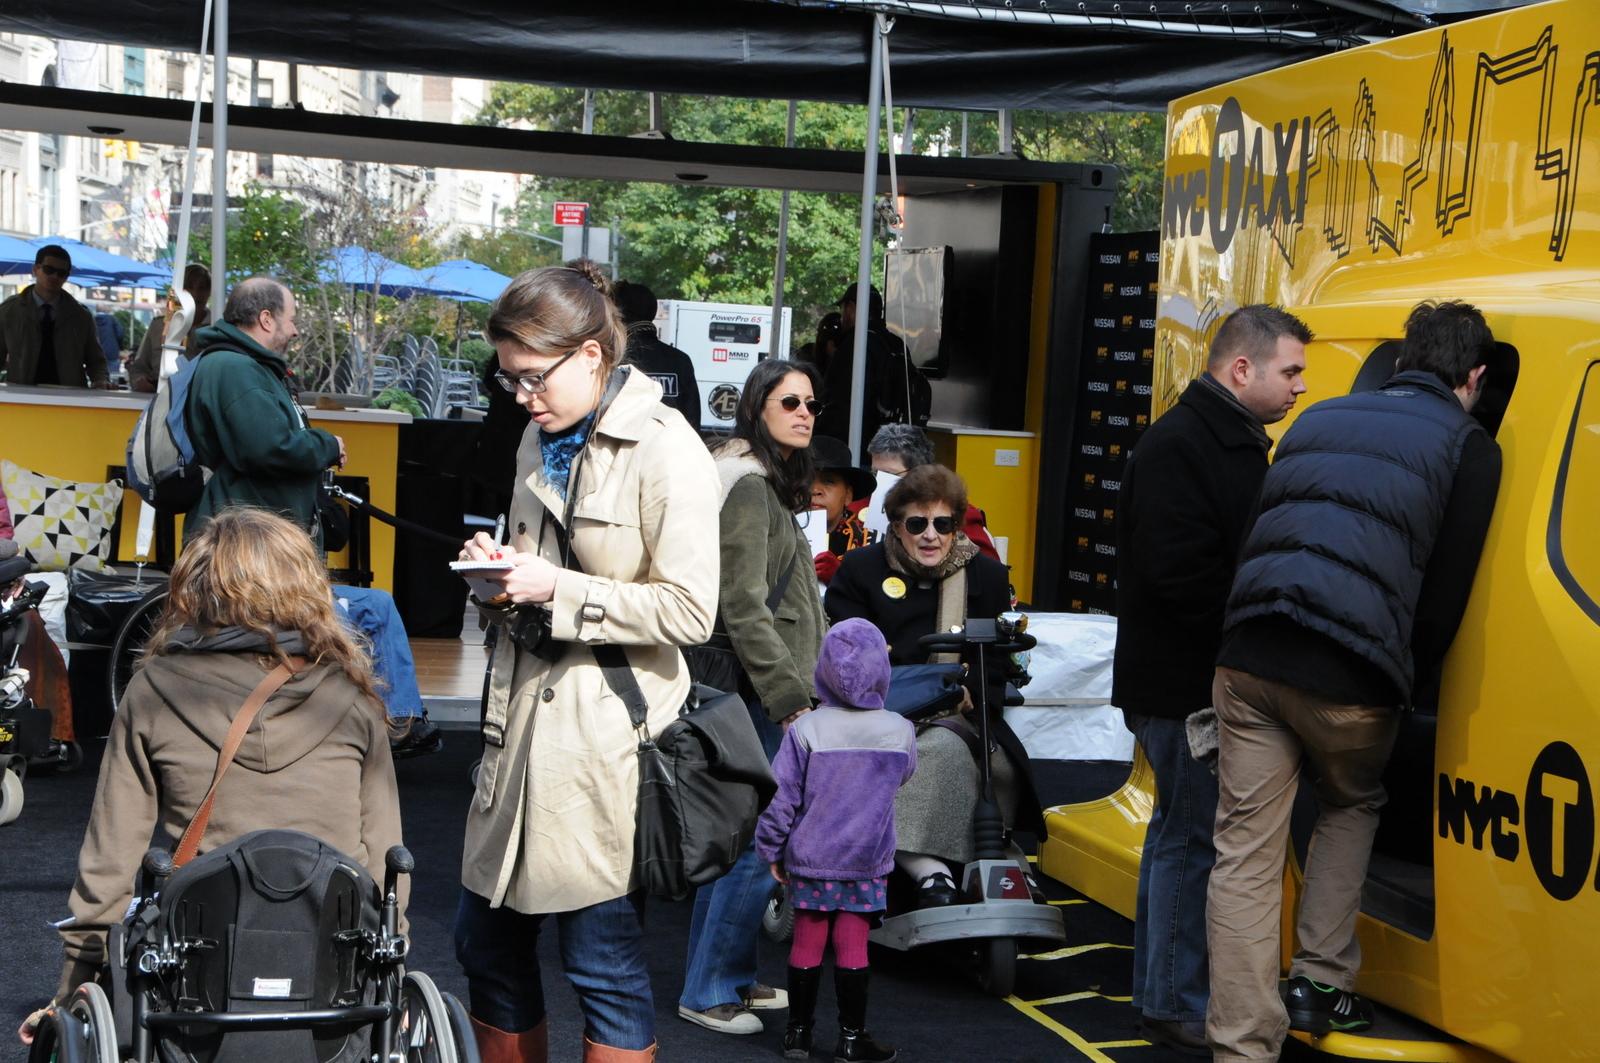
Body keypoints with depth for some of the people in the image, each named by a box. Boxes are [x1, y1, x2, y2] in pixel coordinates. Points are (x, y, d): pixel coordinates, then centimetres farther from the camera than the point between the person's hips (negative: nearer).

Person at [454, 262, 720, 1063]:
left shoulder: (665, 451, -13)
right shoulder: (542, 441, 12)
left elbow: (689, 611, -17)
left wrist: (556, 592, -19)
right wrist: (501, 575, 2)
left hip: (606, 725, -8)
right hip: (524, 708, 8)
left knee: (604, 959, 0)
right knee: (485, 940, 13)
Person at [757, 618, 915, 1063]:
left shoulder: (806, 730, -12)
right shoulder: (900, 731, -6)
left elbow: (780, 796, -8)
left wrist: (772, 850, 4)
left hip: (809, 859, 0)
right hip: (868, 861, 0)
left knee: (806, 943, 10)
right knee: (852, 945, 6)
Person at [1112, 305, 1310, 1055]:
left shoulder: (1235, 443, 16)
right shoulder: (1179, 446, -18)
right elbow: (1182, 572, -26)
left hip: (1210, 681, 11)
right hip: (1184, 684, -11)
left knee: (1181, 831, 17)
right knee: (1194, 837, -5)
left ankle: (1160, 993, 28)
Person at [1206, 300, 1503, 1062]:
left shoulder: (1318, 420, 22)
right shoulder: (1466, 446, 6)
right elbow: (1444, 598, 1)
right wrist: (1409, 690, 15)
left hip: (1248, 657, 3)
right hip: (1348, 674, -3)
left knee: (1245, 854, 4)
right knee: (1351, 807, 26)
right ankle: (1320, 984, 25)